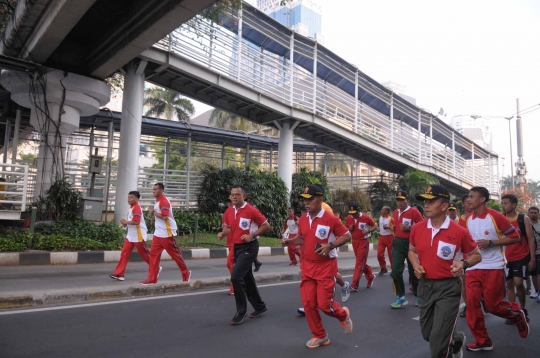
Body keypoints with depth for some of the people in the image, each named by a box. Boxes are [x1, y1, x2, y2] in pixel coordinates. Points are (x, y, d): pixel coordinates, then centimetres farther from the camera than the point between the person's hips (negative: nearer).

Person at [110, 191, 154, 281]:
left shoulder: (136, 208, -17)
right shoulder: (131, 208, 15)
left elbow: (136, 221, -28)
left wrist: (125, 222, -16)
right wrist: (126, 223, 7)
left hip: (138, 236, -9)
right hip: (130, 236, 9)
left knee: (145, 254, 2)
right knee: (124, 254, 1)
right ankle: (119, 274, 0)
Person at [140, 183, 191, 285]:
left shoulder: (164, 201, -17)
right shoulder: (157, 201, 13)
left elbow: (164, 216, -27)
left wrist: (153, 212, -14)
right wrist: (154, 218, 7)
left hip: (167, 233, -9)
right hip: (158, 233, 9)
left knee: (175, 254, 2)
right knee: (153, 254, 4)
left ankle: (185, 273, 19)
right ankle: (152, 278, 8)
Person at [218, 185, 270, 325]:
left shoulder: (251, 210, -16)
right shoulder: (228, 212, 3)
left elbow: (266, 226, -10)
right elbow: (227, 227, 19)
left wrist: (252, 235, -19)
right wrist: (222, 233, -3)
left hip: (249, 247, -7)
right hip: (237, 247, 8)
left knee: (236, 277, -17)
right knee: (247, 278, 16)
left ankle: (241, 311, -1)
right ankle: (259, 306, 34)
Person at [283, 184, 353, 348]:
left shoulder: (330, 219, -15)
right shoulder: (303, 220, 2)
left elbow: (346, 236, -8)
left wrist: (330, 245, -21)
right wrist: (289, 241, -2)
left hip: (326, 266, -5)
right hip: (308, 266, 6)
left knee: (324, 303, -4)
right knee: (308, 303, 3)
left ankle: (343, 315, 31)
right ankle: (320, 336, 23)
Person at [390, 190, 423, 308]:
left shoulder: (414, 211, -9)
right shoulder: (396, 212, 10)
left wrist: (409, 228, -21)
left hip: (411, 243, -4)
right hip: (397, 243, 5)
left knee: (413, 272, 8)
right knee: (396, 271, -6)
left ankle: (418, 296, 27)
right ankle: (401, 297, 4)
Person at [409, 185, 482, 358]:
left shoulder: (459, 231, -14)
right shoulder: (417, 228, -3)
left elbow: (477, 255, 0)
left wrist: (464, 264, -20)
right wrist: (416, 265, -4)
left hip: (448, 288, -5)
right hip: (425, 285, 5)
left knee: (438, 339, -4)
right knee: (427, 333, 19)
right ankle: (456, 339, 49)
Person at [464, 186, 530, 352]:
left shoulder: (496, 216, -11)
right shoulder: (468, 219, 6)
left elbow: (514, 237, -9)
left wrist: (490, 243, -18)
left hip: (493, 267, -5)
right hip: (473, 268, 5)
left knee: (492, 305, 1)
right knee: (472, 305, 0)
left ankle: (518, 314, 35)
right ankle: (482, 341, 14)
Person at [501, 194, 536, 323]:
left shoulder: (524, 219, -6)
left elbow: (530, 239, -3)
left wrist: (532, 258, -6)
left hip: (522, 256, -3)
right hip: (507, 257, 3)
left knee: (518, 282, -13)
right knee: (509, 283, 6)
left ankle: (523, 309, 8)